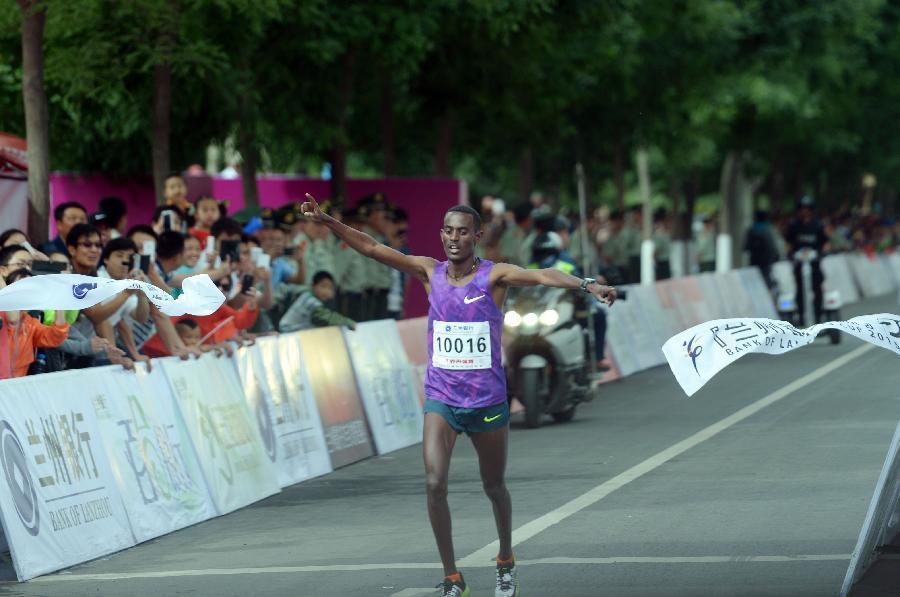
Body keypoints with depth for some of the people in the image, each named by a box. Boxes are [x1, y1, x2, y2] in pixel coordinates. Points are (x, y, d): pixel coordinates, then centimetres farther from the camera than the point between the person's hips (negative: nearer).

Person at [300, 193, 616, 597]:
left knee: (494, 487, 15)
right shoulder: (430, 273, 1)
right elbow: (372, 248, -1)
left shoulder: (494, 276, -9)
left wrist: (588, 286, -43)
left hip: (488, 401, -1)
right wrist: (326, 221, -11)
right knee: (434, 484, -15)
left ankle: (506, 563, 40)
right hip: (441, 400, 1)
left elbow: (541, 276, -26)